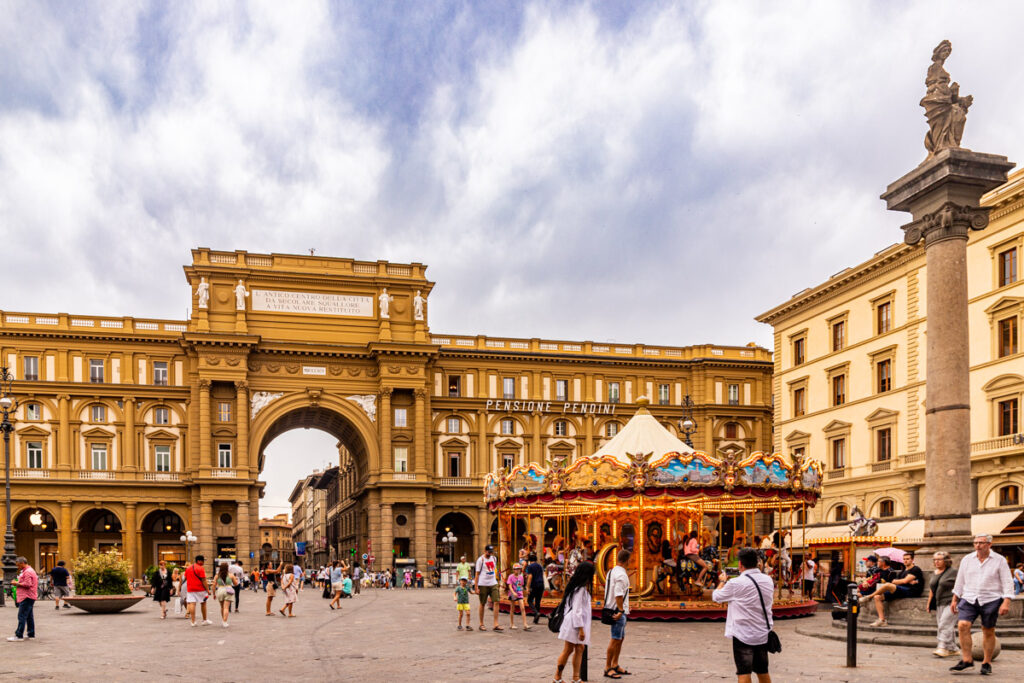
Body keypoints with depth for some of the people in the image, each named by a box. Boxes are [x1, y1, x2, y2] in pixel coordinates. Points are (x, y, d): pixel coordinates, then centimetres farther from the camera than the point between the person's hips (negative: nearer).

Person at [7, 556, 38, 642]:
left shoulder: (28, 572, -14)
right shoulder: (30, 570, 20)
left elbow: (27, 584, -22)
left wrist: (17, 583, -11)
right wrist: (17, 583, 13)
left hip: (27, 598, -11)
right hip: (28, 597, 11)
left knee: (22, 616, -11)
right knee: (29, 616, 13)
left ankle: (19, 635, -13)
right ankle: (31, 634, 17)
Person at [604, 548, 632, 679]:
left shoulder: (611, 572, 13)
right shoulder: (621, 575, -17)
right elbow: (618, 594, -24)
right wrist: (620, 610, -25)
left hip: (617, 611, 10)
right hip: (618, 611, -10)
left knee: (621, 638, 18)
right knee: (615, 639, -6)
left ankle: (615, 665, 26)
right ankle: (608, 668, -2)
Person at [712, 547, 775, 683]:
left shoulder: (736, 583, -17)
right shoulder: (768, 580, 0)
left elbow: (716, 597, -3)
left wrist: (722, 581, 16)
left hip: (743, 635, -6)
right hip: (763, 634, 6)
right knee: (763, 671, 18)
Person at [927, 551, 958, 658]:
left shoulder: (953, 571, -7)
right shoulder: (935, 573, 15)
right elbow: (931, 590, 22)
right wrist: (929, 603, 20)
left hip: (950, 603, -8)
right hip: (939, 604, 8)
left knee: (945, 625, -14)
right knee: (948, 627, 11)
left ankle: (943, 648, -17)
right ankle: (952, 649, 17)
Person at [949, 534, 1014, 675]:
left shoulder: (999, 560, 0)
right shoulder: (967, 559, 9)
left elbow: (1007, 582, -2)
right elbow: (960, 581, 17)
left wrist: (1006, 602, -12)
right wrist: (955, 600, 17)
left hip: (991, 601, -2)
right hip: (969, 600, 2)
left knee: (988, 632, 5)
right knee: (962, 625, -16)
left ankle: (987, 663, 19)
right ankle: (967, 659, -9)